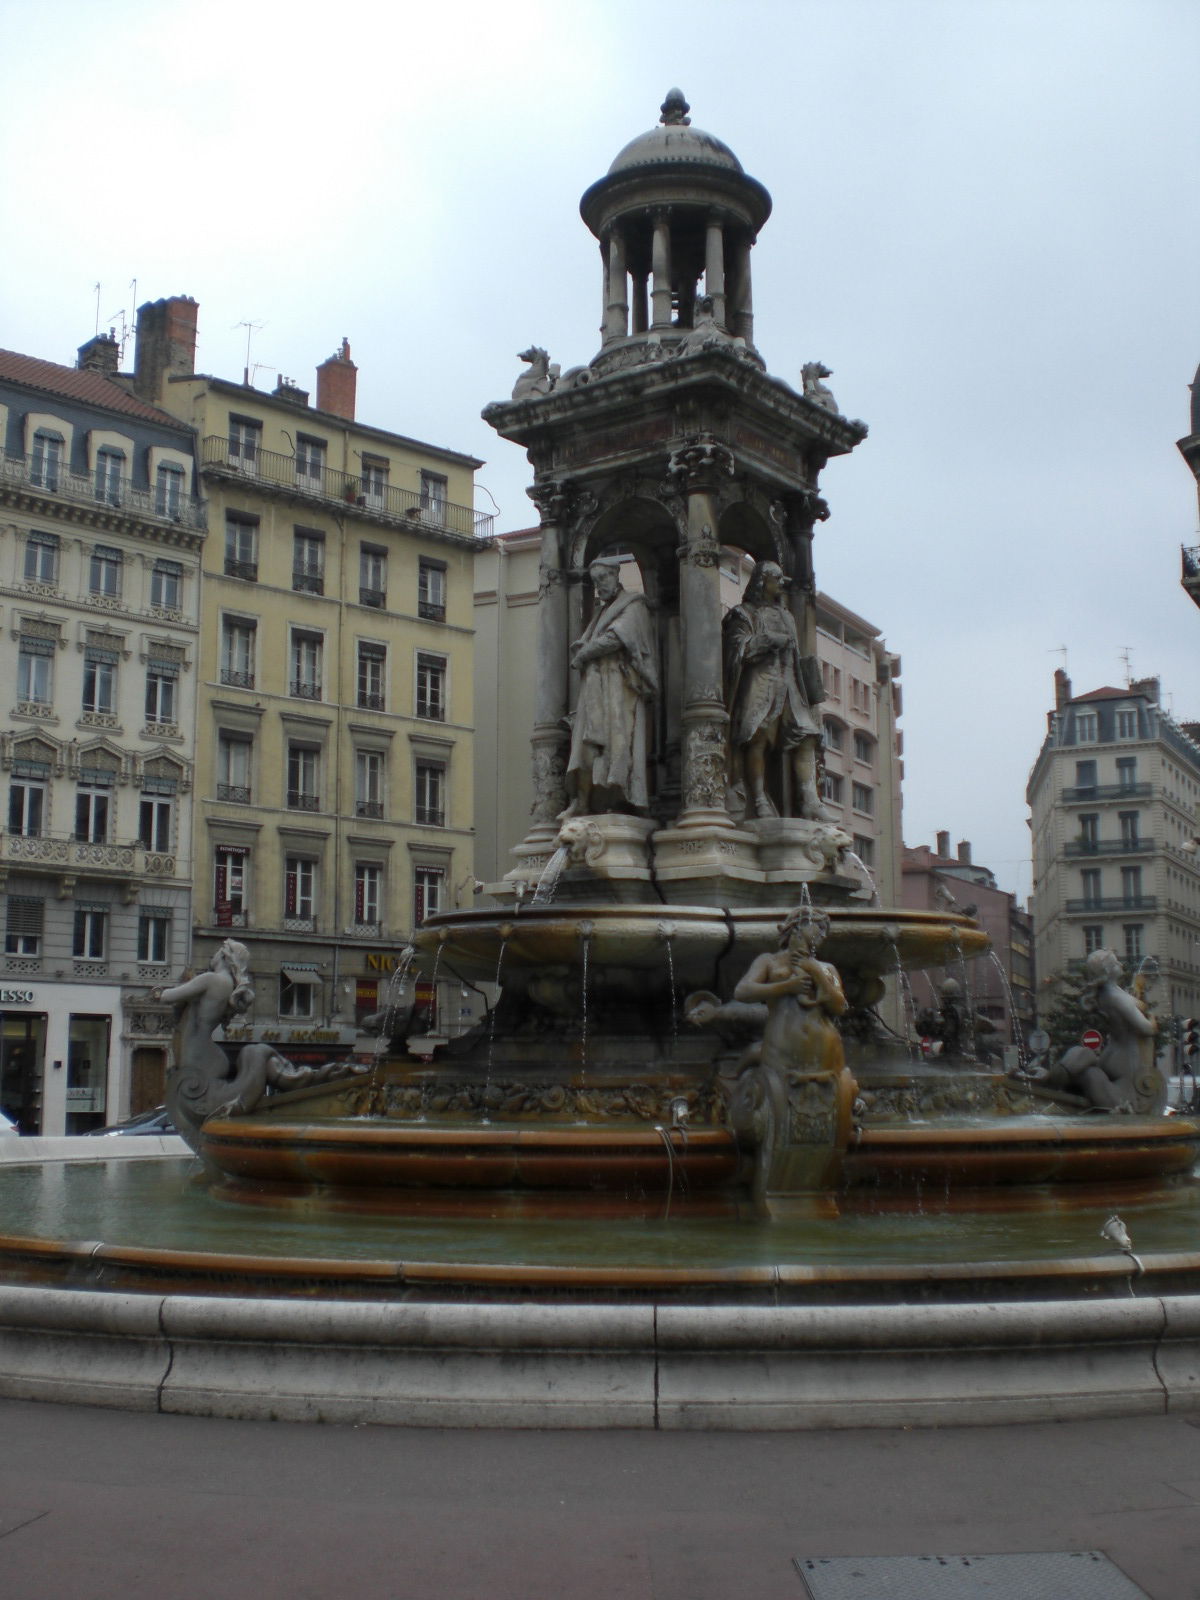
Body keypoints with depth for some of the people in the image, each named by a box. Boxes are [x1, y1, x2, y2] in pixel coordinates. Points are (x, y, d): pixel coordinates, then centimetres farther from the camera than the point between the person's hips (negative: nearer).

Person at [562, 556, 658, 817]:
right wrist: (580, 652, 0)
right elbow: (579, 646, 22)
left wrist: (583, 655, -3)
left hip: (619, 685, -7)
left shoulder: (633, 605, 4)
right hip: (595, 687, 7)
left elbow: (615, 638, -11)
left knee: (618, 739, -17)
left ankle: (623, 800, -23)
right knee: (587, 744, -7)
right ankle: (583, 803, -16)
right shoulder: (601, 612, 28)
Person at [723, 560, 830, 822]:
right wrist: (773, 641, -7)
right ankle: (759, 800, -21)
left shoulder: (786, 617, 28)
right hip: (758, 684, -6)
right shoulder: (745, 614, 8)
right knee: (758, 737, -20)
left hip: (787, 687, 6)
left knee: (806, 738, -9)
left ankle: (810, 802, -16)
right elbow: (740, 650, -7)